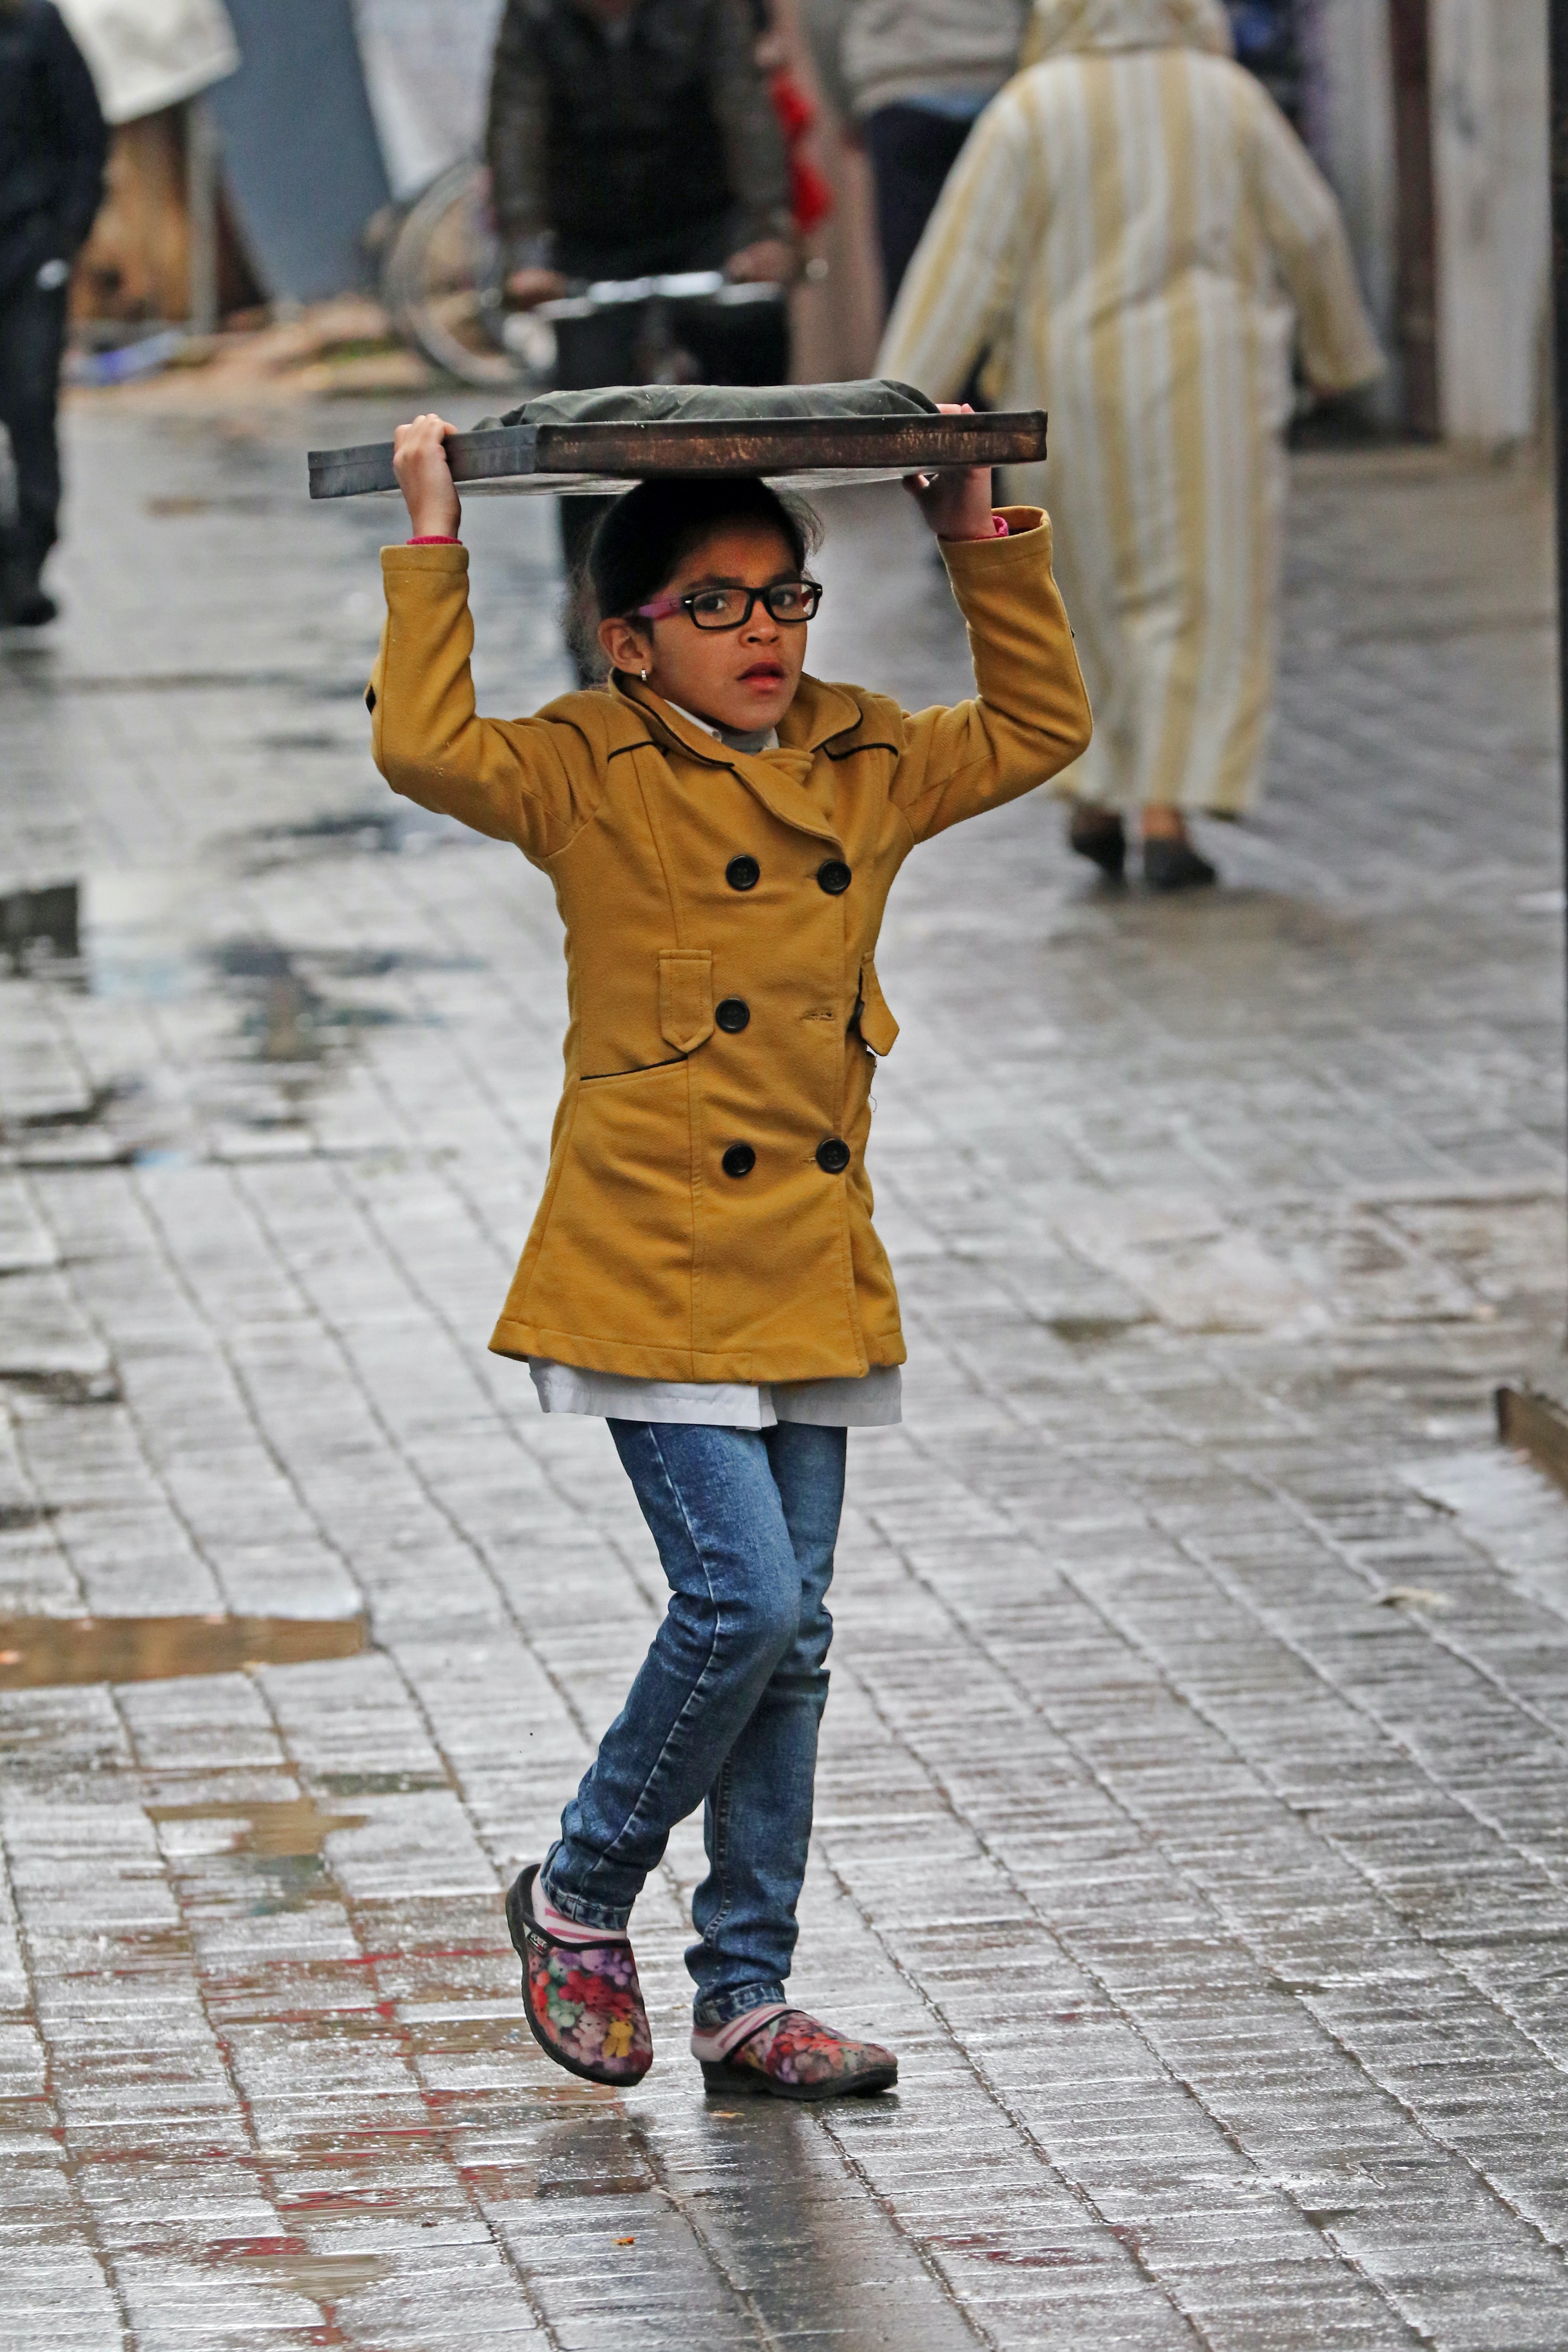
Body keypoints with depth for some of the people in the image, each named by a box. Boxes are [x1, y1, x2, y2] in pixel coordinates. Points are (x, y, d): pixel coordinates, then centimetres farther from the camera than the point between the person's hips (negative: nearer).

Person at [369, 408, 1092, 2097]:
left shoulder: (865, 770, 11)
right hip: (655, 1275, -6)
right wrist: (432, 548, -20)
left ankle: (745, 2000, 14)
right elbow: (426, 748, -22)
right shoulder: (595, 777, -6)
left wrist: (987, 546, 14)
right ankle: (577, 1898, 8)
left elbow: (1040, 726, 22)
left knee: (787, 1637, 7)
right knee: (743, 1601, -14)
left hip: (810, 1280, 6)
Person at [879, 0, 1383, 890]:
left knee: (1114, 592, 18)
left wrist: (905, 401, -6)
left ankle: (1099, 800, 17)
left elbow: (967, 262, -7)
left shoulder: (1030, 112, -4)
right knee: (1206, 601, 1)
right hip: (1211, 378, -1)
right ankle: (1168, 808, -11)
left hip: (1083, 384, 1)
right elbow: (1309, 233, 7)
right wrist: (1342, 350, 23)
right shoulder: (1228, 99, 0)